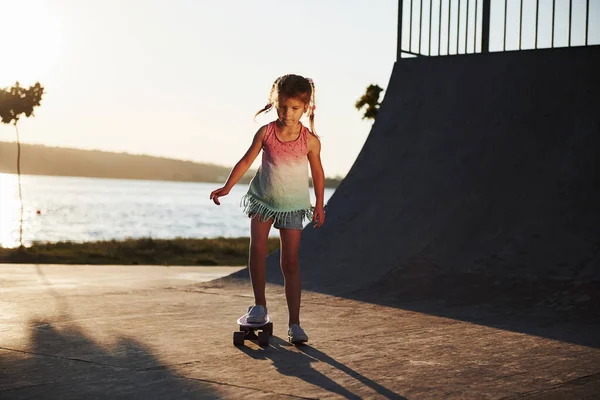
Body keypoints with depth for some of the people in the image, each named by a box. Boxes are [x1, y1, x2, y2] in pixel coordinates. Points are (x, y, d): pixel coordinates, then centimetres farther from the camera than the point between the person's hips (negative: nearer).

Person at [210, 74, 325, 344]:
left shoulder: (310, 140, -11)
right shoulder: (266, 132, -10)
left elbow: (317, 172, 2)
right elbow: (246, 161, -4)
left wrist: (319, 205, 6)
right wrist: (227, 187, -12)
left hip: (293, 205, -1)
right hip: (262, 199, 1)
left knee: (290, 263, 0)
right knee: (257, 247, -17)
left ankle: (294, 323, 4)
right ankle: (259, 305, 0)